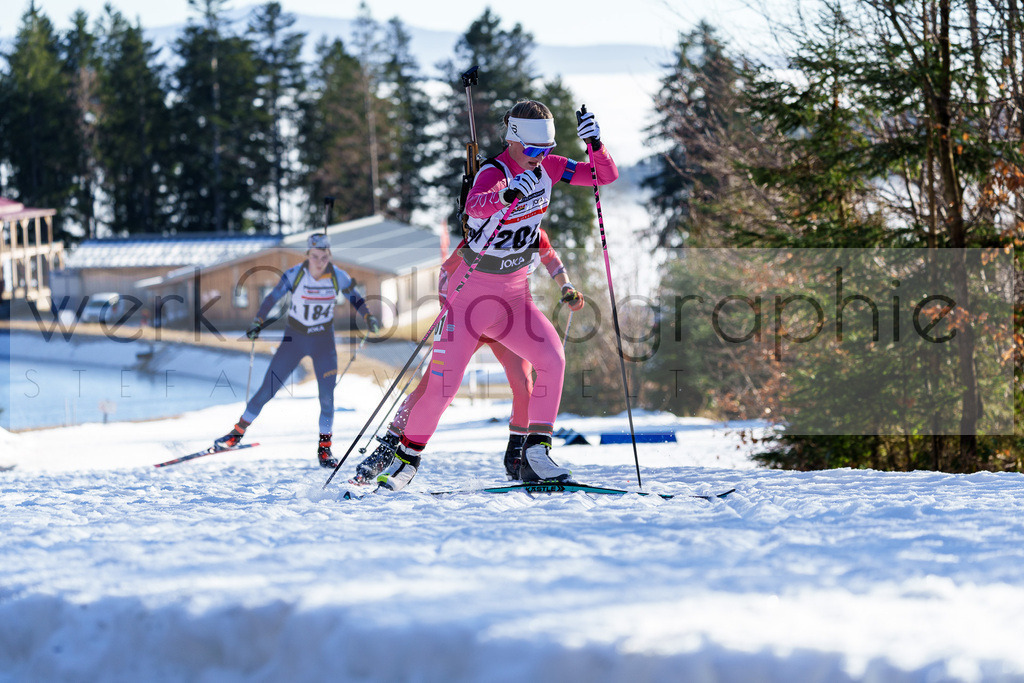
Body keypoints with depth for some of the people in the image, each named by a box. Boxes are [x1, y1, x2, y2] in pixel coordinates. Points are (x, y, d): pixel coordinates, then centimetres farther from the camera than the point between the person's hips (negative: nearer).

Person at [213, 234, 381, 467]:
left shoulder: (338, 277, -12)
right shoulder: (294, 275, -18)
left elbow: (354, 297, 5)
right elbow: (272, 299, -12)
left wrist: (369, 317, -7)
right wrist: (258, 323, -21)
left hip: (324, 342, 1)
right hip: (294, 338, -1)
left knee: (327, 396, -8)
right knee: (268, 389, 0)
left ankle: (324, 448, 6)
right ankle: (238, 431, 15)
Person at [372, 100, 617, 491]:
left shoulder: (547, 168, -3)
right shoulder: (494, 173, -24)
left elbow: (606, 176, 0)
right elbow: (474, 204, -47)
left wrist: (596, 143, -20)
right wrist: (506, 195, -68)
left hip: (514, 295, 6)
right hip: (471, 292, -6)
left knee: (551, 356, -18)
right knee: (442, 383, -8)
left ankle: (535, 453, -14)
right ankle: (406, 458, 13)